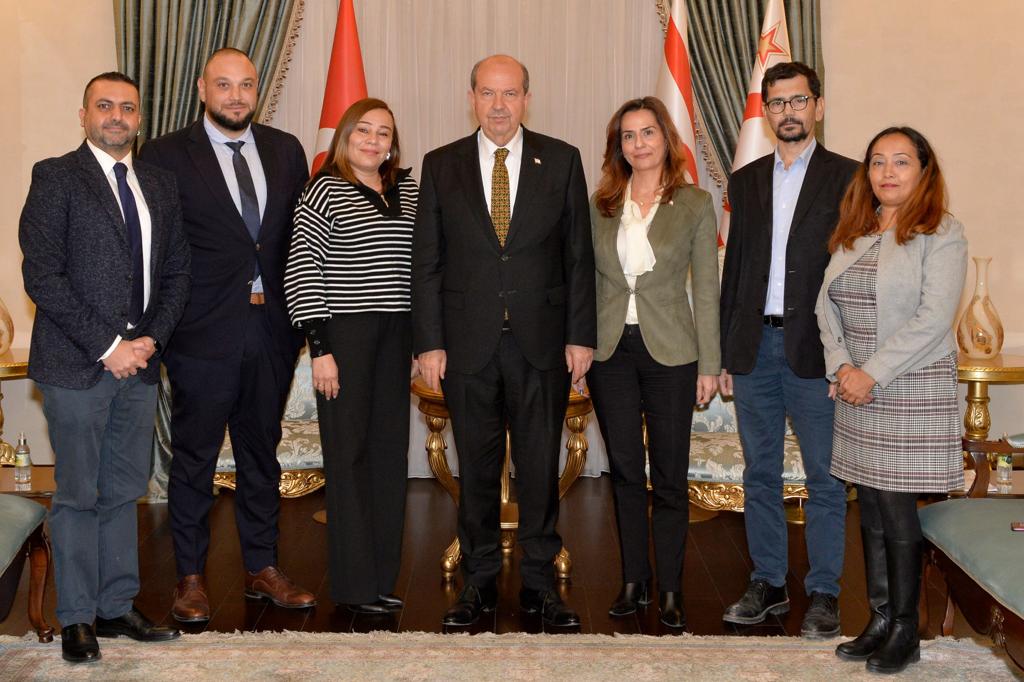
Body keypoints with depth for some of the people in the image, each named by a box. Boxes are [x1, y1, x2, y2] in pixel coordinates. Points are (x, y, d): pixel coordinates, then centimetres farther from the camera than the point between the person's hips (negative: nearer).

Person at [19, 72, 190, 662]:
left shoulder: (161, 185, 14)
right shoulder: (57, 177, -3)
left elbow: (177, 272, 13)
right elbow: (42, 276, -10)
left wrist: (152, 339, -2)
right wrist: (106, 345, -14)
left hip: (138, 364, 5)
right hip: (77, 366, -5)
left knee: (124, 491, 11)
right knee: (78, 495, 3)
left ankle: (118, 606, 21)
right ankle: (78, 619, 14)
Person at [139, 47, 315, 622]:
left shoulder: (286, 150, 9)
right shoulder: (166, 155, -3)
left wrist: (300, 312, 4)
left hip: (272, 330, 4)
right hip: (203, 334, -4)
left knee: (262, 453, 14)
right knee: (194, 459, 6)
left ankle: (263, 568, 27)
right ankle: (191, 578, 19)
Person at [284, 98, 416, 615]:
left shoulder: (407, 192, 12)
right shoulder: (325, 192, -3)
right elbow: (300, 271, -8)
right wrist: (319, 348, -13)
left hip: (396, 335, 6)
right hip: (343, 333, -5)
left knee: (391, 449, 8)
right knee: (348, 451, -1)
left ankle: (382, 576, 20)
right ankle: (354, 584, 8)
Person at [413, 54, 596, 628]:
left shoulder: (561, 161, 4)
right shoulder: (441, 166, 5)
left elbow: (579, 254, 3)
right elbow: (427, 263, 4)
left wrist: (581, 335, -2)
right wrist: (429, 342, -2)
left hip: (541, 341, 0)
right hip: (468, 342, 1)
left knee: (541, 466, 6)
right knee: (476, 466, 9)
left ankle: (540, 582, 20)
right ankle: (480, 580, 22)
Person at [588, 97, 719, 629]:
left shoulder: (696, 205, -1)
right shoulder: (600, 206, 6)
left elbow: (706, 289, -1)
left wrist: (709, 365, -4)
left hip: (670, 351, -2)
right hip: (610, 350, 3)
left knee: (669, 476, 3)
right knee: (625, 471, 10)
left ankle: (670, 589, 15)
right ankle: (633, 580, 22)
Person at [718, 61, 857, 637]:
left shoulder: (847, 177, 0)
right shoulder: (746, 181, 13)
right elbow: (734, 265, 13)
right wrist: (725, 352, 9)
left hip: (813, 348, -4)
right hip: (755, 346, 4)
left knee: (825, 478, 2)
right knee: (760, 475, 11)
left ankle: (824, 594, 14)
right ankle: (769, 584, 23)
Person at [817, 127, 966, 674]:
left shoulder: (942, 234, -6)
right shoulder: (852, 233, 11)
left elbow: (934, 318, -15)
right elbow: (827, 305, 9)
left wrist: (872, 374, -16)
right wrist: (841, 366, -6)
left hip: (912, 388, -5)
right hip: (857, 388, 6)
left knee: (896, 510, -2)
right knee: (871, 509, 10)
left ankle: (905, 631, 12)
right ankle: (879, 620, 21)